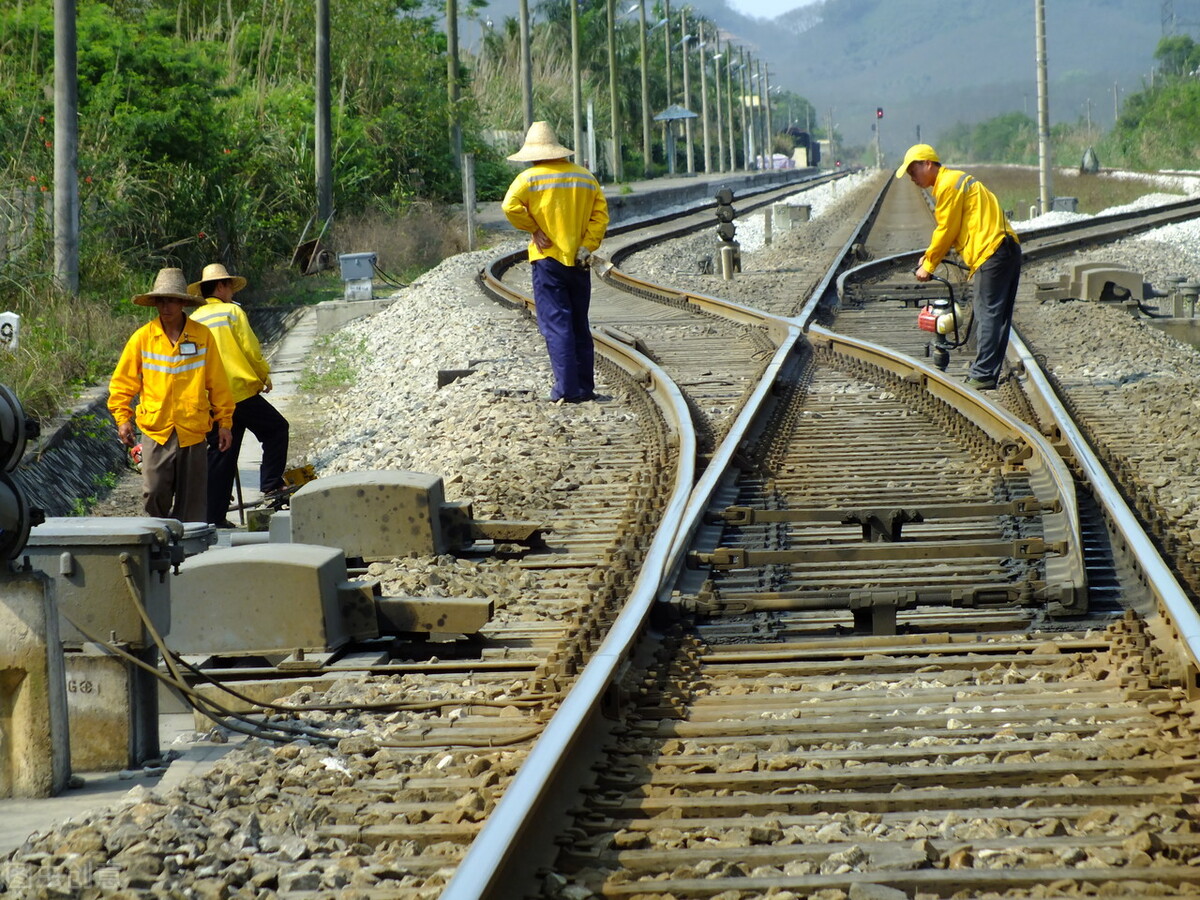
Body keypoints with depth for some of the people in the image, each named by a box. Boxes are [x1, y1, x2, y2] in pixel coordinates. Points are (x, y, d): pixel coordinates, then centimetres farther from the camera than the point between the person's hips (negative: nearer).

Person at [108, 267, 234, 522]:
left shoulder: (202, 336, 3)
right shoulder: (142, 337, 2)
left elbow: (218, 383, 8)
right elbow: (122, 381, 8)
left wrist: (224, 422, 7)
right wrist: (122, 418, 0)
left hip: (193, 431, 0)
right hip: (155, 430, 0)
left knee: (191, 500, 3)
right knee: (154, 494, -7)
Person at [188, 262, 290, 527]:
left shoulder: (193, 321, 11)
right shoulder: (232, 311, -3)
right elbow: (251, 349, -6)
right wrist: (265, 375, 10)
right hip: (241, 391, -5)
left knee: (220, 455, 9)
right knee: (276, 428, 13)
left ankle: (213, 514, 6)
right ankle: (271, 484, 5)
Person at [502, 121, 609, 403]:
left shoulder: (530, 178, -6)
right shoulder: (586, 177, 9)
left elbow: (511, 206, -20)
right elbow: (600, 214, 2)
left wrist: (533, 230, -7)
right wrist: (586, 246, -2)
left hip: (548, 259, -5)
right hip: (579, 262, 5)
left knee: (556, 324, -4)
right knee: (579, 325, 13)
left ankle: (567, 389, -10)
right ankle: (585, 386, 14)